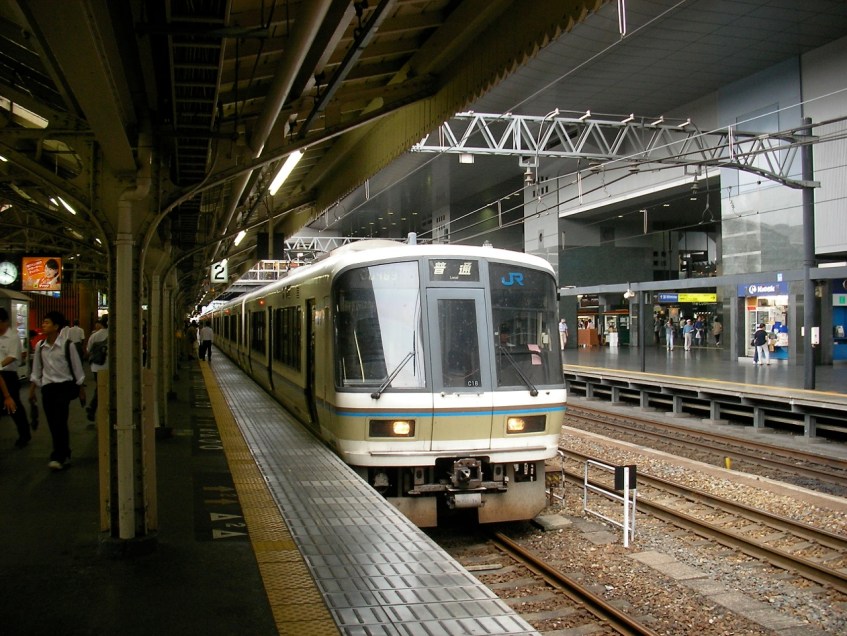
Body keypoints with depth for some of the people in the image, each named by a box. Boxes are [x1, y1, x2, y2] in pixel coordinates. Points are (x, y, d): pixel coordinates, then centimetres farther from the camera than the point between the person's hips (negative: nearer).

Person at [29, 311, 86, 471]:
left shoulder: (66, 344, -8)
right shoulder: (40, 347, 5)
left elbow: (77, 367, -3)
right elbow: (36, 370, 14)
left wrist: (81, 390, 0)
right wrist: (32, 390, 14)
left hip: (64, 385, -5)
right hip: (47, 387, 5)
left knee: (59, 422, -12)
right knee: (53, 424, 6)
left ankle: (57, 457, -9)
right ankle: (65, 455, 19)